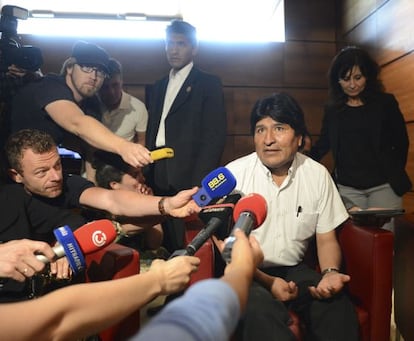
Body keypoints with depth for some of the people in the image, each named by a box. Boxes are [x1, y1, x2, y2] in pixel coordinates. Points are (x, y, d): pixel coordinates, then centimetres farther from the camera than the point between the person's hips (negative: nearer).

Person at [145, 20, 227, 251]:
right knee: (168, 243, 9)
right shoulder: (159, 87, 19)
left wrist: (198, 184, -16)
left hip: (189, 178, -5)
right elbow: (152, 133, 16)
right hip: (159, 179, 5)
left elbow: (215, 137, -8)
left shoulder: (209, 84, 1)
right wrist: (147, 176, 4)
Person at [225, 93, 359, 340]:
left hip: (295, 270, 4)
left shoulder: (318, 174, -2)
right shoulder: (234, 174, -11)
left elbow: (326, 239, 6)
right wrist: (267, 281, -20)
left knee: (339, 307, -22)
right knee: (260, 310, -34)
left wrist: (330, 272, -14)